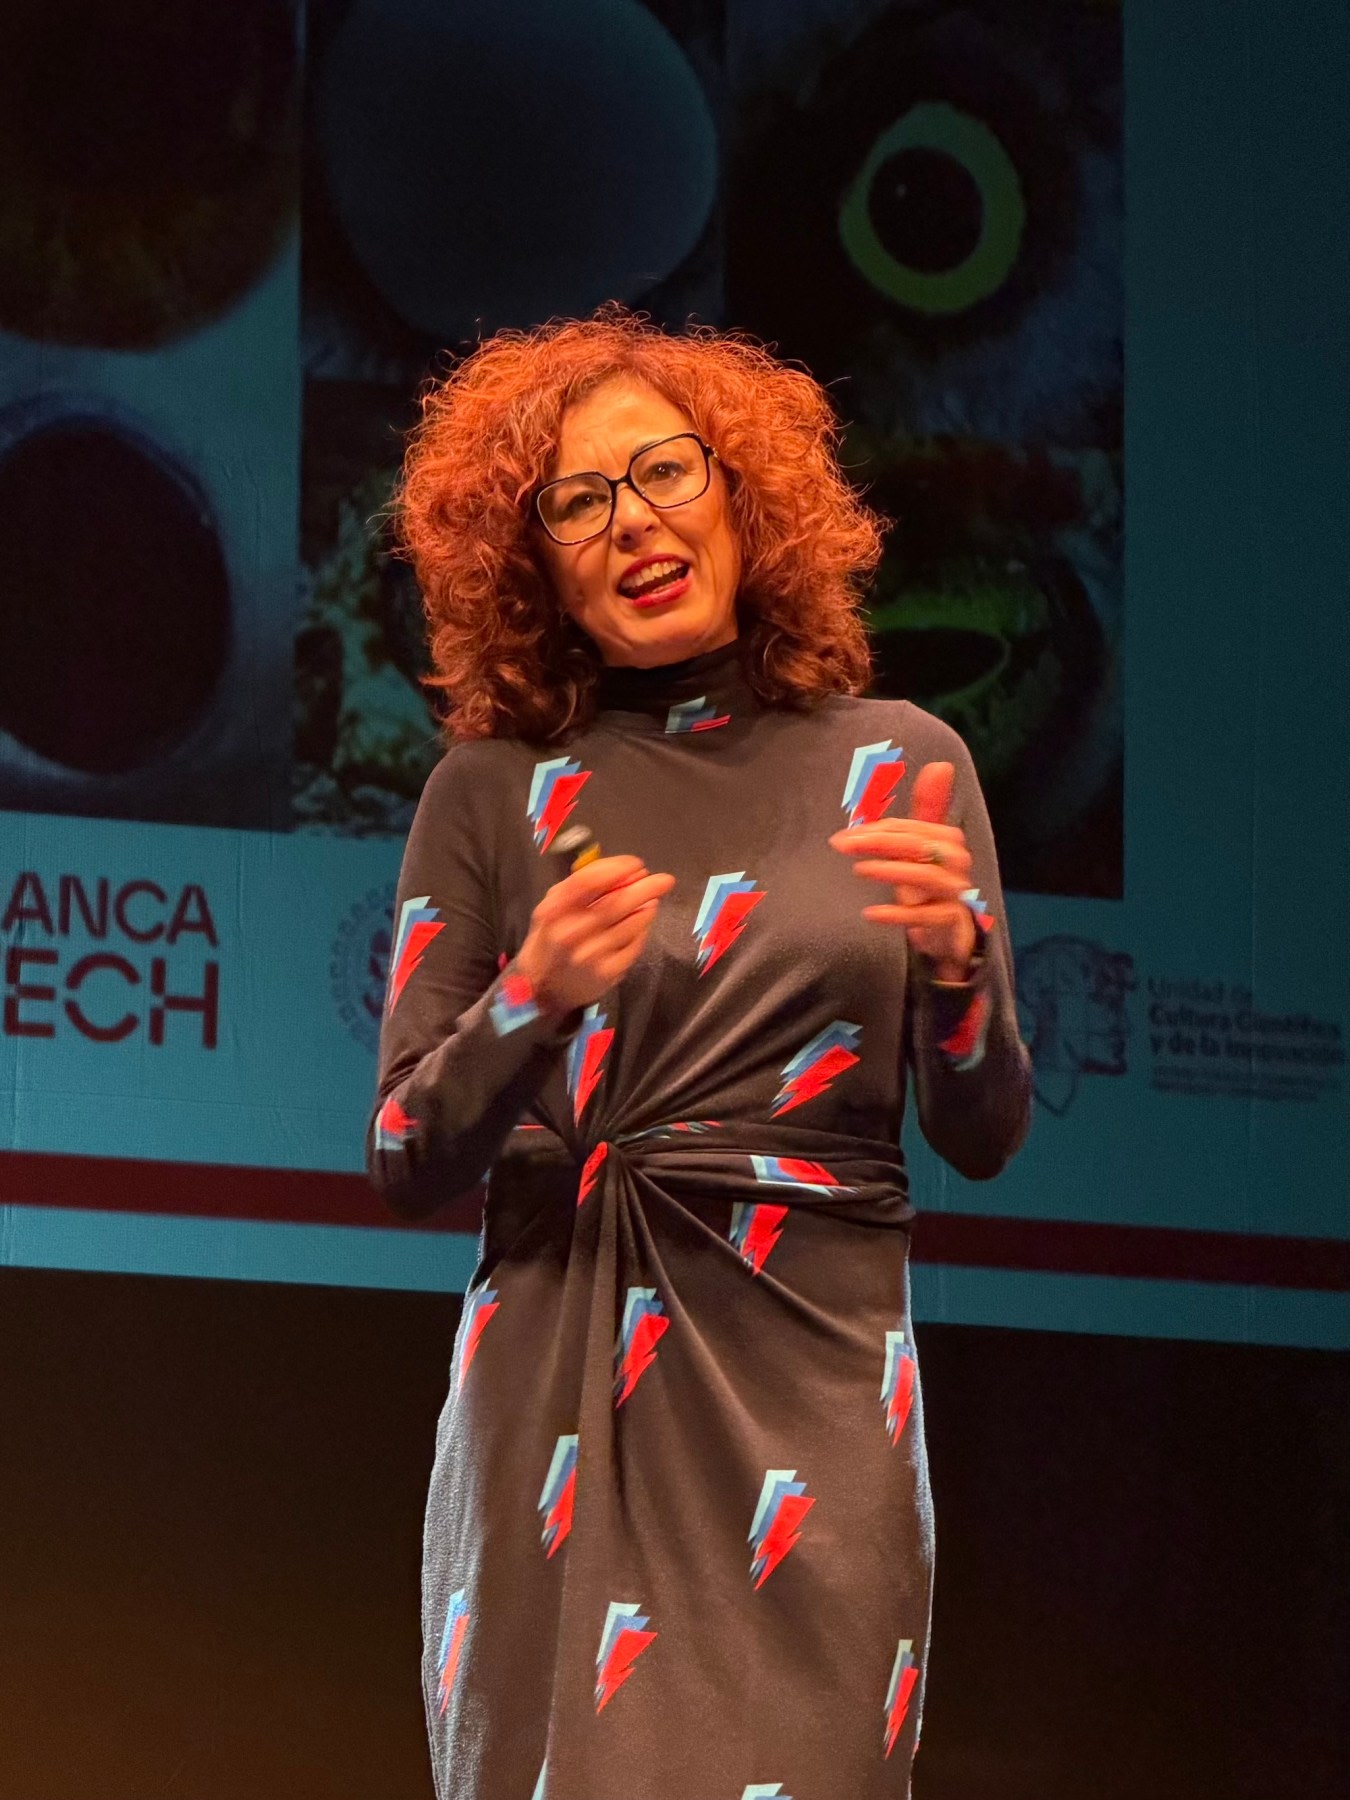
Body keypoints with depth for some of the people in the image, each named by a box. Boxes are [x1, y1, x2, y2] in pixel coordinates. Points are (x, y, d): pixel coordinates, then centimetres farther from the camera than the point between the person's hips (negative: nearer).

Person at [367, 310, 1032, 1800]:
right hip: (553, 1391, 0)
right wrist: (541, 998, -14)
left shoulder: (899, 767, 7)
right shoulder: (494, 794, 4)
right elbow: (402, 1163, 3)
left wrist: (956, 959, -13)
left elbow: (982, 1140, 6)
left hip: (807, 1387, 0)